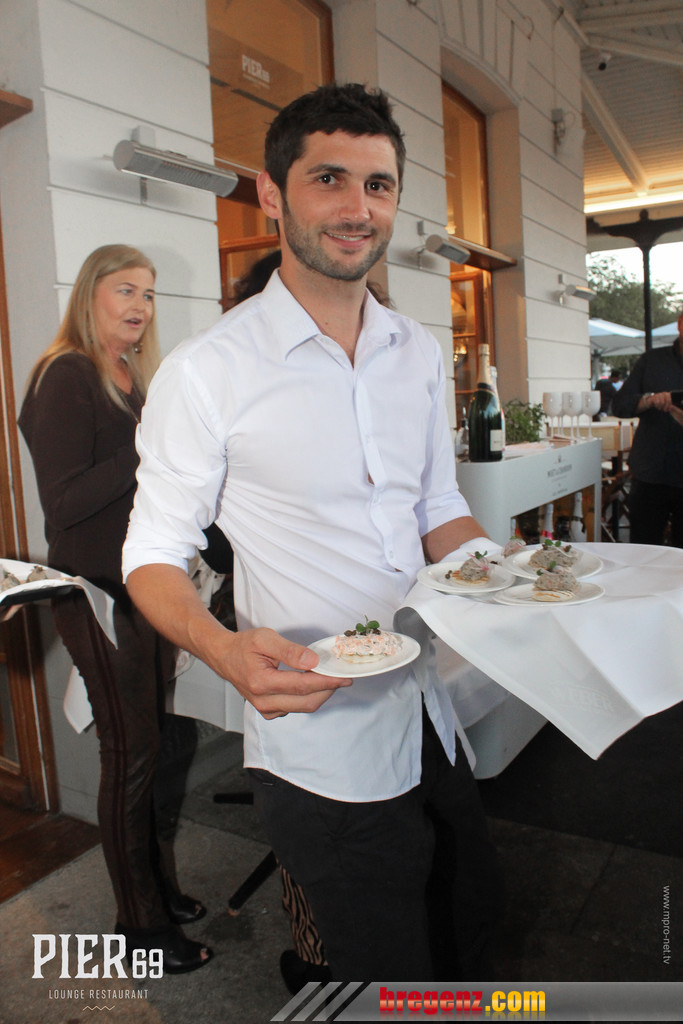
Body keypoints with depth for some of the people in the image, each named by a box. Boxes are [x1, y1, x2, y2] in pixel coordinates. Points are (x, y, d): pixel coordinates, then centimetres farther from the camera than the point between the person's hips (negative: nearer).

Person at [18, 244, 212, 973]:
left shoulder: (134, 378, 14)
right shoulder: (64, 377, -12)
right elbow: (64, 502, -20)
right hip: (97, 593, -8)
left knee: (148, 746, 16)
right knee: (129, 754, 2)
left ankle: (157, 886, 34)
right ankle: (139, 922, 21)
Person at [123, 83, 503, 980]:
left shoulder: (419, 352, 3)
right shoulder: (207, 373, -15)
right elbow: (154, 554, -10)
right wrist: (227, 650, -29)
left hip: (431, 717, 7)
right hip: (319, 747, -6)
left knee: (473, 924, 28)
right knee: (392, 985, 13)